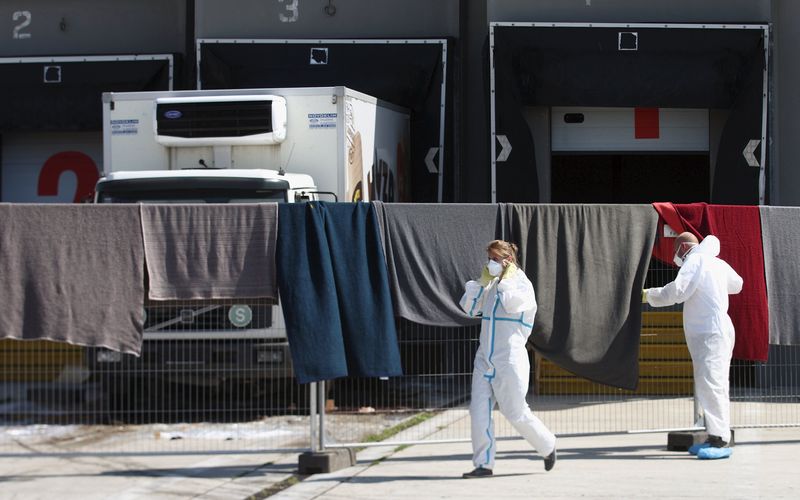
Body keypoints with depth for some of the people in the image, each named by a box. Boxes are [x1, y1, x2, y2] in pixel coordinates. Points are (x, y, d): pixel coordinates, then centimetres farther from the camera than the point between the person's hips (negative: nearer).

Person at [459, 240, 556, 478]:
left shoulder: (523, 284, -7)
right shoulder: (492, 286, 13)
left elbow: (512, 304, -26)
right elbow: (469, 307, 13)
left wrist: (505, 278, -13)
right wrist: (483, 280, 7)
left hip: (509, 360, -6)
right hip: (485, 359, 6)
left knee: (515, 413, 2)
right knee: (479, 410, -5)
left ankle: (548, 445, 26)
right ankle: (484, 464, -1)